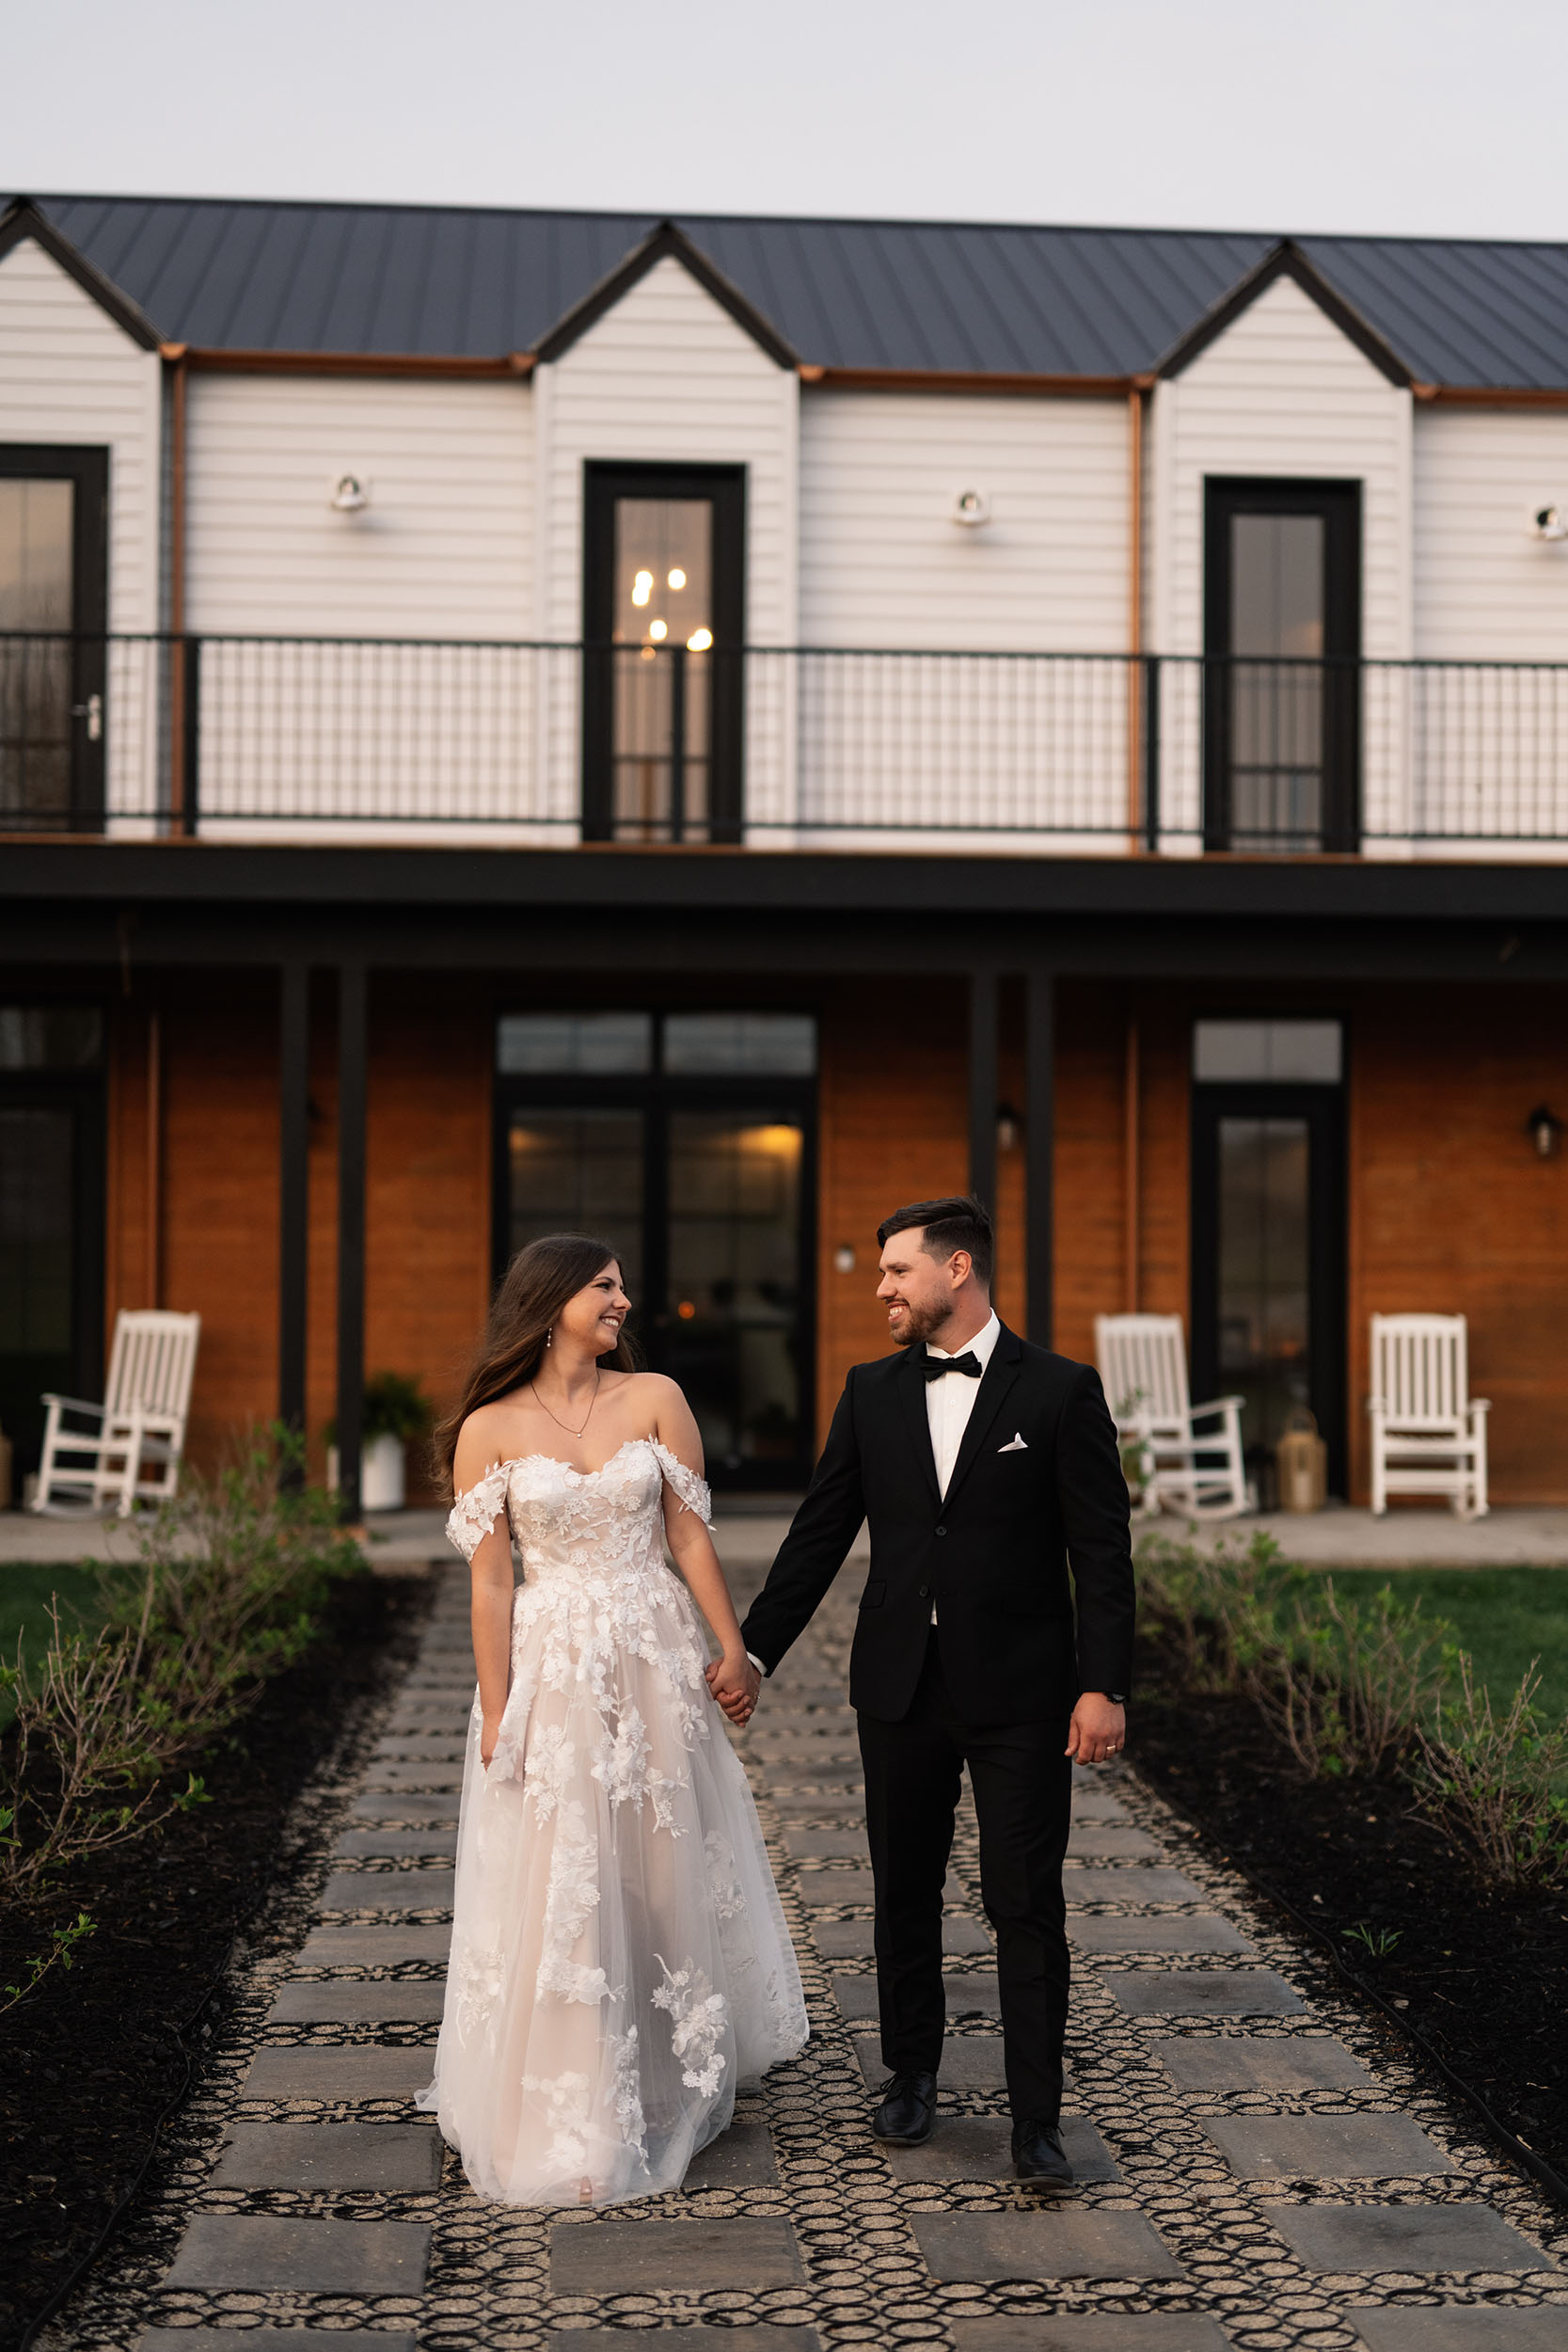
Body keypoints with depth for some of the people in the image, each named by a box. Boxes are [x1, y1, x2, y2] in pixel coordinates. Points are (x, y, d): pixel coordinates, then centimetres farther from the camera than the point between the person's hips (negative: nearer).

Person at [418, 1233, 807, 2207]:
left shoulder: (654, 1398, 1)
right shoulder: (490, 1429, -4)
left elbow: (692, 1535, 2)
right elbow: (490, 1583, -4)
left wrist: (732, 1648, -3)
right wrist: (497, 1716, -6)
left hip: (657, 1666, 2)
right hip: (552, 1674, -2)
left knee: (665, 1877, 12)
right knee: (557, 1898, 1)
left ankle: (671, 2091, 31)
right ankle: (568, 2127, 14)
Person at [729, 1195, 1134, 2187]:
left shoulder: (1061, 1390, -6)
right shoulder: (872, 1392, 6)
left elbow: (1103, 1551, -7)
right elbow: (820, 1535, 8)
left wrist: (1104, 1687, -13)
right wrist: (753, 1652, 6)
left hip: (1019, 1692, -4)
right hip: (900, 1687, 4)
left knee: (1028, 1905, -2)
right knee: (905, 1892, 14)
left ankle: (1037, 2122, 6)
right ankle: (911, 2077, 31)